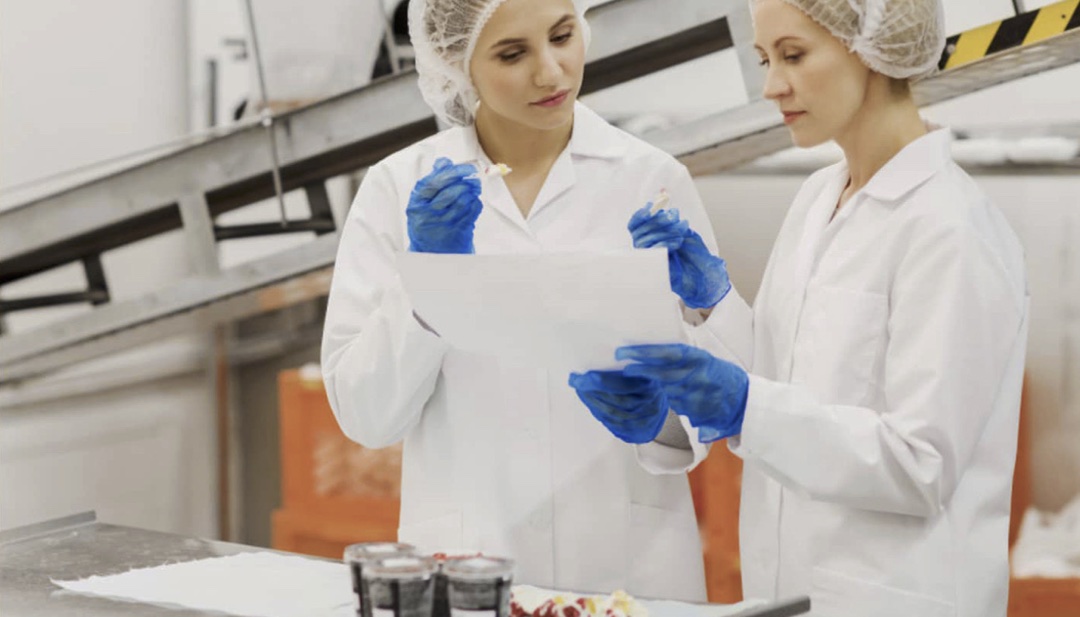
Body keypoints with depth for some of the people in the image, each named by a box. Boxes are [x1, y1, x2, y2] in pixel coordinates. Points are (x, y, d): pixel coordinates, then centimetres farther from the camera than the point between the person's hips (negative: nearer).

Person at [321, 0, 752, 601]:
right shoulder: (401, 187, -1)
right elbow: (367, 416, -4)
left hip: (630, 564, 0)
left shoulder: (652, 179, -2)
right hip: (465, 569, 0)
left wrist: (700, 311, -17)